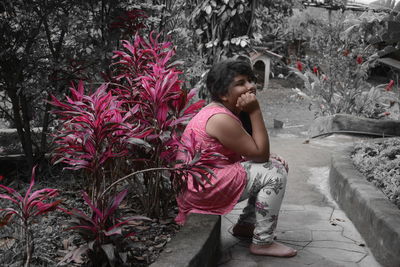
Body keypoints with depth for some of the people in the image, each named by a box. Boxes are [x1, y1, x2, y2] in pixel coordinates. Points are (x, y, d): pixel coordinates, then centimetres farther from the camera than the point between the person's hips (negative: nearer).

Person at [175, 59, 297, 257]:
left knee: (278, 165, 13)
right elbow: (260, 153, -19)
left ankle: (245, 225, 20)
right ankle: (262, 242, -6)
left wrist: (269, 158, -5)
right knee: (275, 174, -15)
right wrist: (255, 111, -19)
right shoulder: (221, 119, -23)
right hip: (201, 187, -10)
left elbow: (252, 152, 14)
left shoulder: (223, 111, 8)